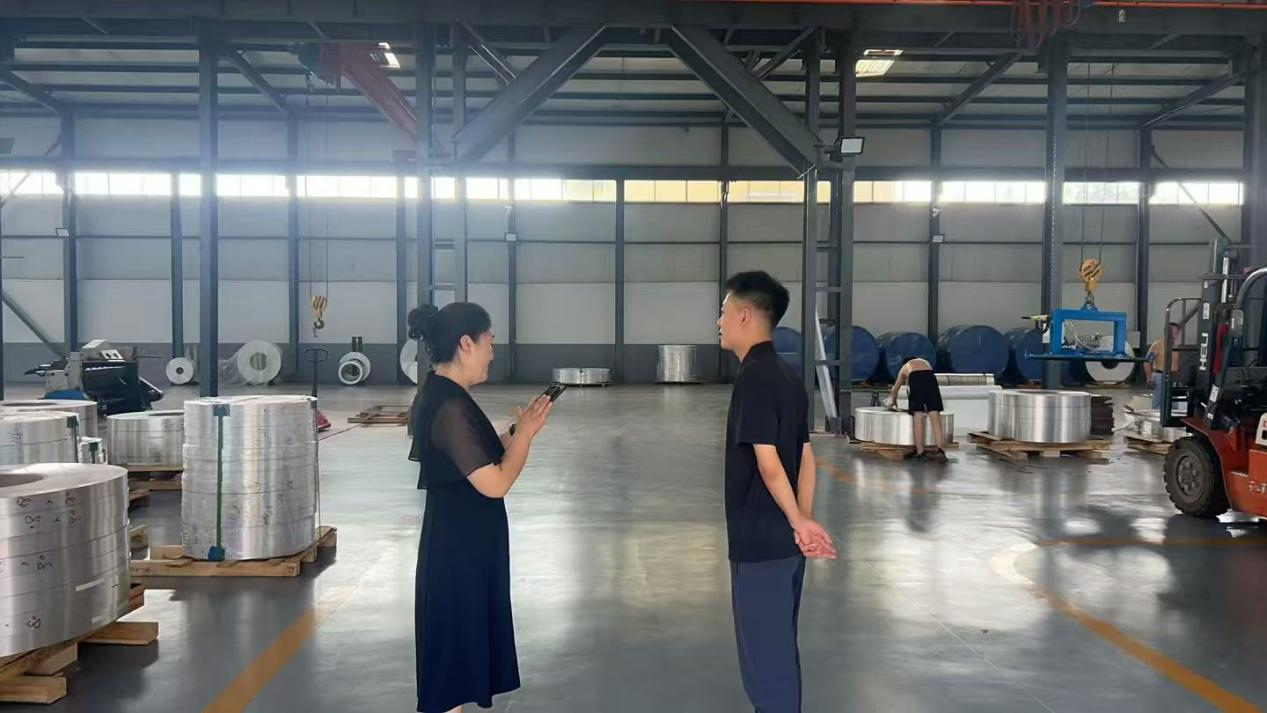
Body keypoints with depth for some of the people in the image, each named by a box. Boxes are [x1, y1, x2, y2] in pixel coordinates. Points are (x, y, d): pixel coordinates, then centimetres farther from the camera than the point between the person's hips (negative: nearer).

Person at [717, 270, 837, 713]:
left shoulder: (753, 376, -17)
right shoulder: (786, 376, 10)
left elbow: (767, 462, -21)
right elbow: (805, 458, 10)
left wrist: (798, 522, -12)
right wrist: (803, 521, 8)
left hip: (760, 540, -9)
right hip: (784, 539, 9)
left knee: (763, 654, 3)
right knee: (779, 648, 19)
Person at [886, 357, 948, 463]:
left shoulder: (905, 368, 36)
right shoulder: (925, 362, 41)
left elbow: (895, 390, 46)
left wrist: (892, 402, 66)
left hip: (915, 379, -1)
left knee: (918, 418, 3)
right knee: (935, 418, -3)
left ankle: (919, 452, 3)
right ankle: (939, 450, -14)